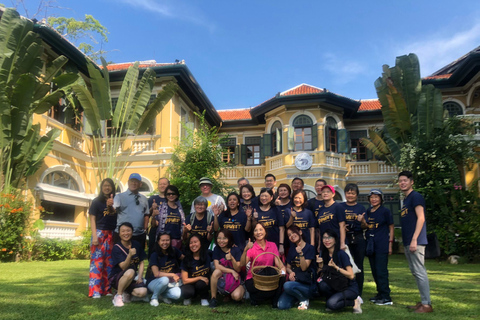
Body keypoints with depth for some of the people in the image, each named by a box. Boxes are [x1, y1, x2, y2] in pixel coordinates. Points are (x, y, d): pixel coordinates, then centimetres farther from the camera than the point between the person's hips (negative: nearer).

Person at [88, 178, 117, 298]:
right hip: (99, 233, -3)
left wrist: (112, 206, -8)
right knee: (97, 260, -5)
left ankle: (107, 289, 11)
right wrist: (94, 236, -9)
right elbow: (92, 219, 0)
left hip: (112, 234, 3)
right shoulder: (97, 201, 4)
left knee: (109, 261, 4)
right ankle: (95, 291, 0)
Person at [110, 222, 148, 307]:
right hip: (117, 278, -4)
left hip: (133, 278, 4)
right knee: (130, 272, -38)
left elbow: (141, 262, 7)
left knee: (142, 292, -26)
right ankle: (118, 296, -14)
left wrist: (140, 277, -7)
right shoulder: (116, 248, -12)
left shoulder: (137, 245, 2)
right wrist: (130, 255, -37)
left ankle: (125, 293, 7)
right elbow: (123, 267, -20)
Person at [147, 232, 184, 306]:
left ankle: (162, 295, 6)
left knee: (177, 295, -28)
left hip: (171, 283, 3)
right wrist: (172, 275, -27)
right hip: (154, 282, -3)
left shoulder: (174, 251, -2)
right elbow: (156, 273, -22)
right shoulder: (155, 255, -13)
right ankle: (154, 297, -8)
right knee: (164, 280, -37)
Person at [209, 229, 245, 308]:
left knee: (236, 297, -29)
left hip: (236, 278, -2)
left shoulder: (236, 250, -10)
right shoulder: (217, 250, -3)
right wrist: (232, 271, -22)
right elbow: (217, 266, -13)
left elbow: (238, 269, -14)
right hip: (223, 276, 2)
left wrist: (232, 259, -33)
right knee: (216, 272, -32)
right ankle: (213, 298, -17)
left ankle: (242, 289, 9)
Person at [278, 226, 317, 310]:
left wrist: (300, 253, -27)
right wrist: (291, 272, -6)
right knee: (282, 305, -17)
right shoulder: (292, 250, 13)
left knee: (287, 285, -34)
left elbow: (304, 267, -12)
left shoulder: (310, 248, -5)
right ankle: (298, 296, 12)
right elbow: (288, 267, 17)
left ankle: (304, 299, -5)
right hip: (294, 281, 5)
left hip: (307, 284, -5)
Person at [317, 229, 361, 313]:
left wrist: (335, 267, -27)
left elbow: (351, 276, -18)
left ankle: (354, 302, -3)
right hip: (336, 286, 5)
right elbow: (324, 274, 6)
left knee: (331, 304, -29)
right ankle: (333, 299, 1)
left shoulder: (341, 254, -15)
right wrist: (321, 265, -12)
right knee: (322, 285, -27)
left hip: (350, 288, -5)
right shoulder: (325, 255, 3)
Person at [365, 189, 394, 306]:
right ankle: (380, 293, 24)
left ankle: (386, 297, 1)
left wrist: (390, 244, -8)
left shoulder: (385, 211, -4)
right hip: (370, 244, 6)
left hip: (382, 245, -6)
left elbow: (391, 228, -2)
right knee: (375, 271, 12)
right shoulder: (368, 212, 12)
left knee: (381, 271, -6)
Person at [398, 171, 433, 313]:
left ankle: (427, 304, 0)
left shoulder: (416, 196, -8)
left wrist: (414, 239, -22)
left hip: (416, 242, -9)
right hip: (408, 242, 9)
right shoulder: (406, 199, 18)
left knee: (419, 272, -6)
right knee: (416, 272, 13)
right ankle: (423, 301, 21)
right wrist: (407, 241, 18)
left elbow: (421, 218, -17)